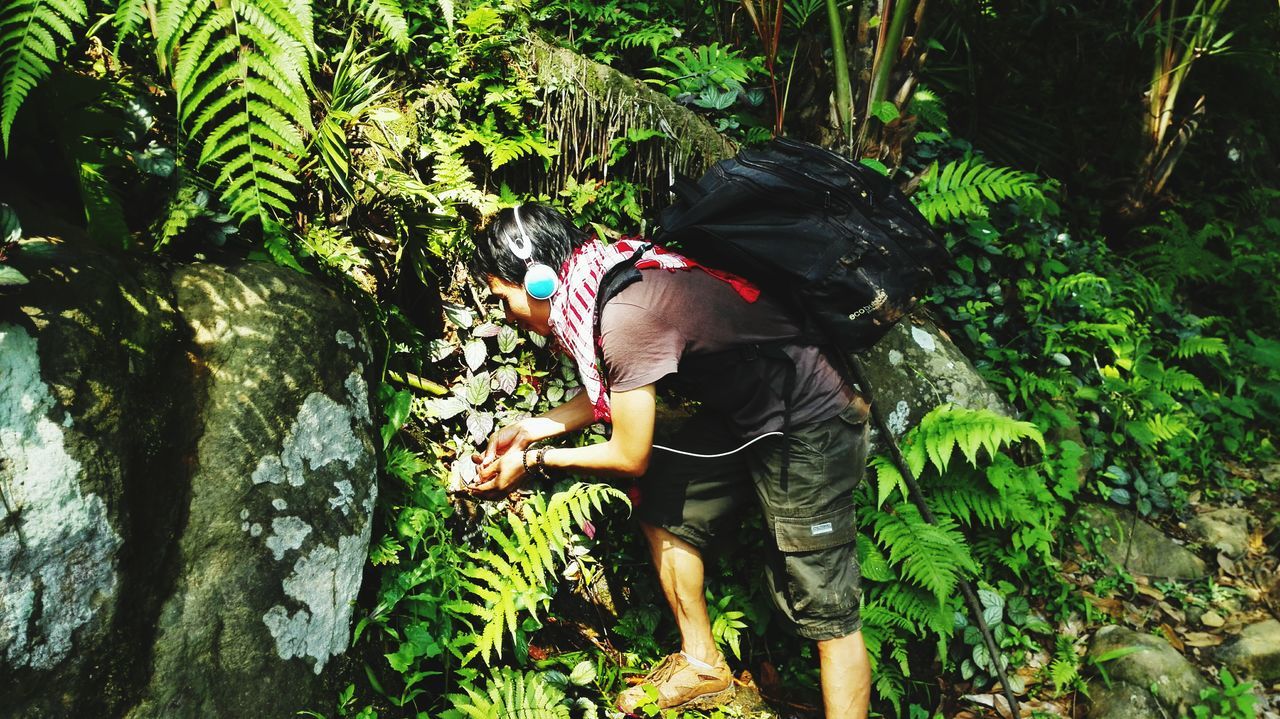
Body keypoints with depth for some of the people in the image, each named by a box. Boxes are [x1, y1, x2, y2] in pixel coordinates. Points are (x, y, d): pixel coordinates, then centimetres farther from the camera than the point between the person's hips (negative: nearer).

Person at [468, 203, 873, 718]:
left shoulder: (625, 316, -28)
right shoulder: (601, 277, -1)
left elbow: (631, 458, -16)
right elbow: (610, 392, 15)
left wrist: (534, 460, -2)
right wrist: (531, 429, 10)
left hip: (808, 427, -9)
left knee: (824, 608, -4)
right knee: (663, 512, 15)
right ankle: (702, 665, 31)